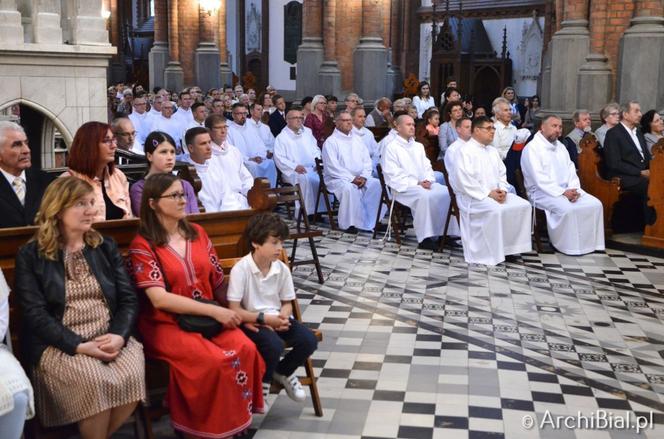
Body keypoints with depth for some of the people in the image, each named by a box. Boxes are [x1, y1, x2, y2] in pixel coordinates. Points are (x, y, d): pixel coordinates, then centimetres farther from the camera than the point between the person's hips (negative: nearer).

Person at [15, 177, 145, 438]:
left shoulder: (106, 246, 14)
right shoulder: (31, 255, 3)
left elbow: (129, 299, 7)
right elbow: (35, 314, -6)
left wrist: (119, 335, -13)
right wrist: (80, 346, -18)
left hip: (110, 337, 3)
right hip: (59, 344, -3)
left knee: (132, 377, -27)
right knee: (96, 382, -32)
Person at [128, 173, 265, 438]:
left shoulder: (197, 233, 11)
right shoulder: (142, 245, -6)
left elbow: (218, 280, 14)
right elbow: (160, 299, -16)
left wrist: (230, 312, -4)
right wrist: (214, 311, -19)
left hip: (209, 316, 5)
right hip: (166, 324, -5)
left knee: (245, 349, -24)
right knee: (213, 361, -30)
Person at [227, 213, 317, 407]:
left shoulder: (282, 269, -1)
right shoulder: (240, 269, -17)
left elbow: (287, 303, 8)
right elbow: (234, 310, -17)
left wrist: (283, 317, -15)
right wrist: (265, 318, -21)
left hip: (276, 319, 5)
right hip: (252, 322, -5)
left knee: (309, 340, -16)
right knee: (274, 345, -33)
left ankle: (283, 371, 15)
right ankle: (263, 382, 0)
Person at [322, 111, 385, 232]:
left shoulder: (356, 139, 17)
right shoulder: (331, 142, -4)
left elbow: (367, 161, 14)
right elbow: (332, 167, -13)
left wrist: (364, 177, -6)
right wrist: (352, 179, -18)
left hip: (360, 178, 6)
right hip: (337, 179, -6)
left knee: (378, 184, -19)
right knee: (349, 188, -38)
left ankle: (373, 221, -15)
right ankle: (349, 223, -24)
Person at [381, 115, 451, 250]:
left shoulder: (418, 146, 22)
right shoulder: (391, 147, -2)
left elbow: (427, 167, 19)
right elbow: (394, 175, -10)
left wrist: (428, 180, -4)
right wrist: (416, 183, -16)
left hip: (424, 185, 7)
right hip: (403, 188, -7)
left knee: (447, 192, -19)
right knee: (424, 196, -36)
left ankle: (444, 233, -14)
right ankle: (425, 238, -28)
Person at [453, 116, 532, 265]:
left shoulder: (493, 151, 17)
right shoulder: (464, 151, -9)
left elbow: (501, 174, 18)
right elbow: (465, 181, -18)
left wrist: (502, 190, -4)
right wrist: (488, 193, -20)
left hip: (496, 193, 8)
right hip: (473, 196, -8)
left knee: (523, 205, -11)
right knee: (495, 210, -35)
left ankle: (512, 246, -6)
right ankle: (491, 253, -24)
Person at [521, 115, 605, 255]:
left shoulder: (560, 146, 17)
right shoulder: (532, 148, -9)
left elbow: (571, 170, 12)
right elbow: (539, 179, -17)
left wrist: (573, 190, -8)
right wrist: (562, 192, -21)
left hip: (567, 190, 8)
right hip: (543, 192, -8)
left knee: (595, 204, -11)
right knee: (568, 209, -33)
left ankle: (590, 243, -5)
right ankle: (570, 247, -15)